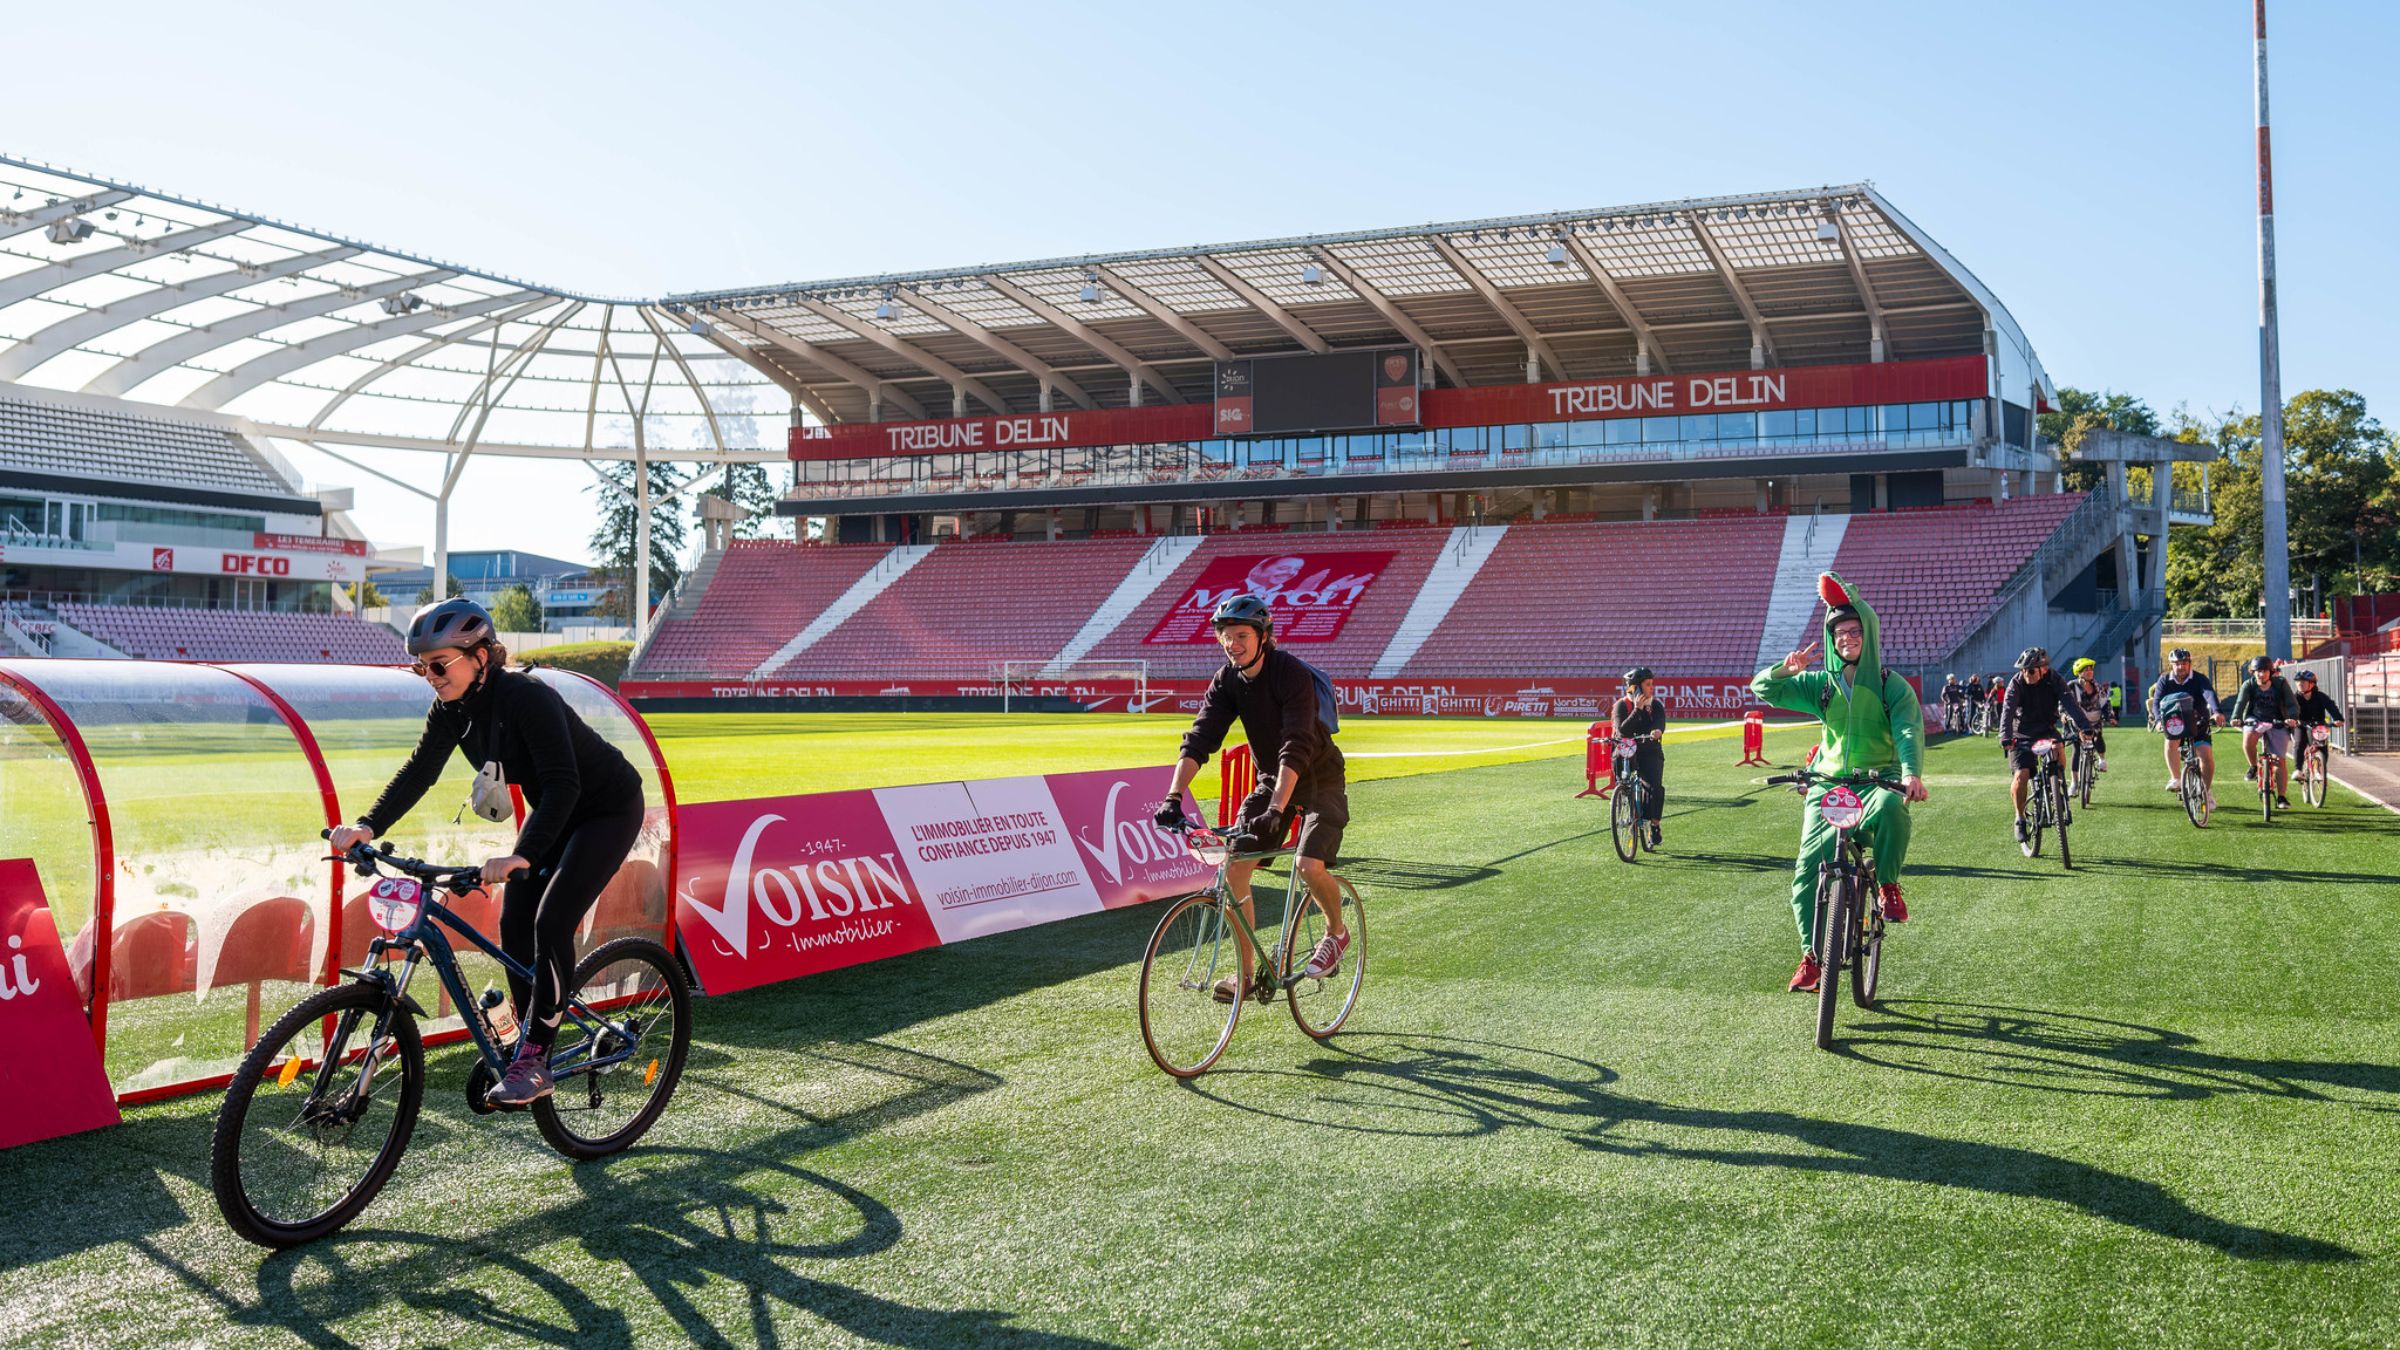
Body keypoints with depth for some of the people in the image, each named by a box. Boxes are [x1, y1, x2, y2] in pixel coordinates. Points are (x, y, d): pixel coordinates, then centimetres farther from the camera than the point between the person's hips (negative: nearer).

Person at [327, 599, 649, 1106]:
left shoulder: (528, 698, -32)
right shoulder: (451, 710, -8)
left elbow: (563, 784, -40)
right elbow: (417, 773, -12)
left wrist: (523, 855, -51)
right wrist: (368, 826, -28)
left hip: (608, 810, -8)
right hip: (552, 810, 8)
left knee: (551, 922, -17)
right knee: (514, 925, 0)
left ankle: (534, 1062, -8)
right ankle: (528, 1046, 12)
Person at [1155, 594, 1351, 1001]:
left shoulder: (1293, 674, -26)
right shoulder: (1227, 680, -8)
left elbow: (1296, 749, -35)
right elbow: (1200, 738, -15)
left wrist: (1276, 810, -45)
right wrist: (1173, 796, -28)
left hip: (1320, 779, -6)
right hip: (1271, 779, 6)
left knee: (1309, 867, -24)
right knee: (1233, 869, -7)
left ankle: (1336, 931, 8)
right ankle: (1245, 973, 4)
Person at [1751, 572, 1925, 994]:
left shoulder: (1892, 686, 1)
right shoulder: (1820, 684, 9)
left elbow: (1907, 732, -12)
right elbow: (1762, 690, 5)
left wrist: (1912, 773, -32)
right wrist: (1785, 669, -17)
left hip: (1878, 780, -3)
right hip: (1828, 784, 3)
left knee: (1891, 807, -39)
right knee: (1808, 867, -11)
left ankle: (1888, 885, -15)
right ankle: (1812, 956, 0)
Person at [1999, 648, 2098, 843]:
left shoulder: (2053, 680, -13)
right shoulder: (2016, 684, -17)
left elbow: (2069, 702, -26)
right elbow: (2007, 711, -28)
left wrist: (2084, 726, -41)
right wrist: (2005, 738, -45)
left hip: (2046, 730, 1)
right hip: (2022, 735, -1)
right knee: (2021, 775, -17)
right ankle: (2020, 819, 3)